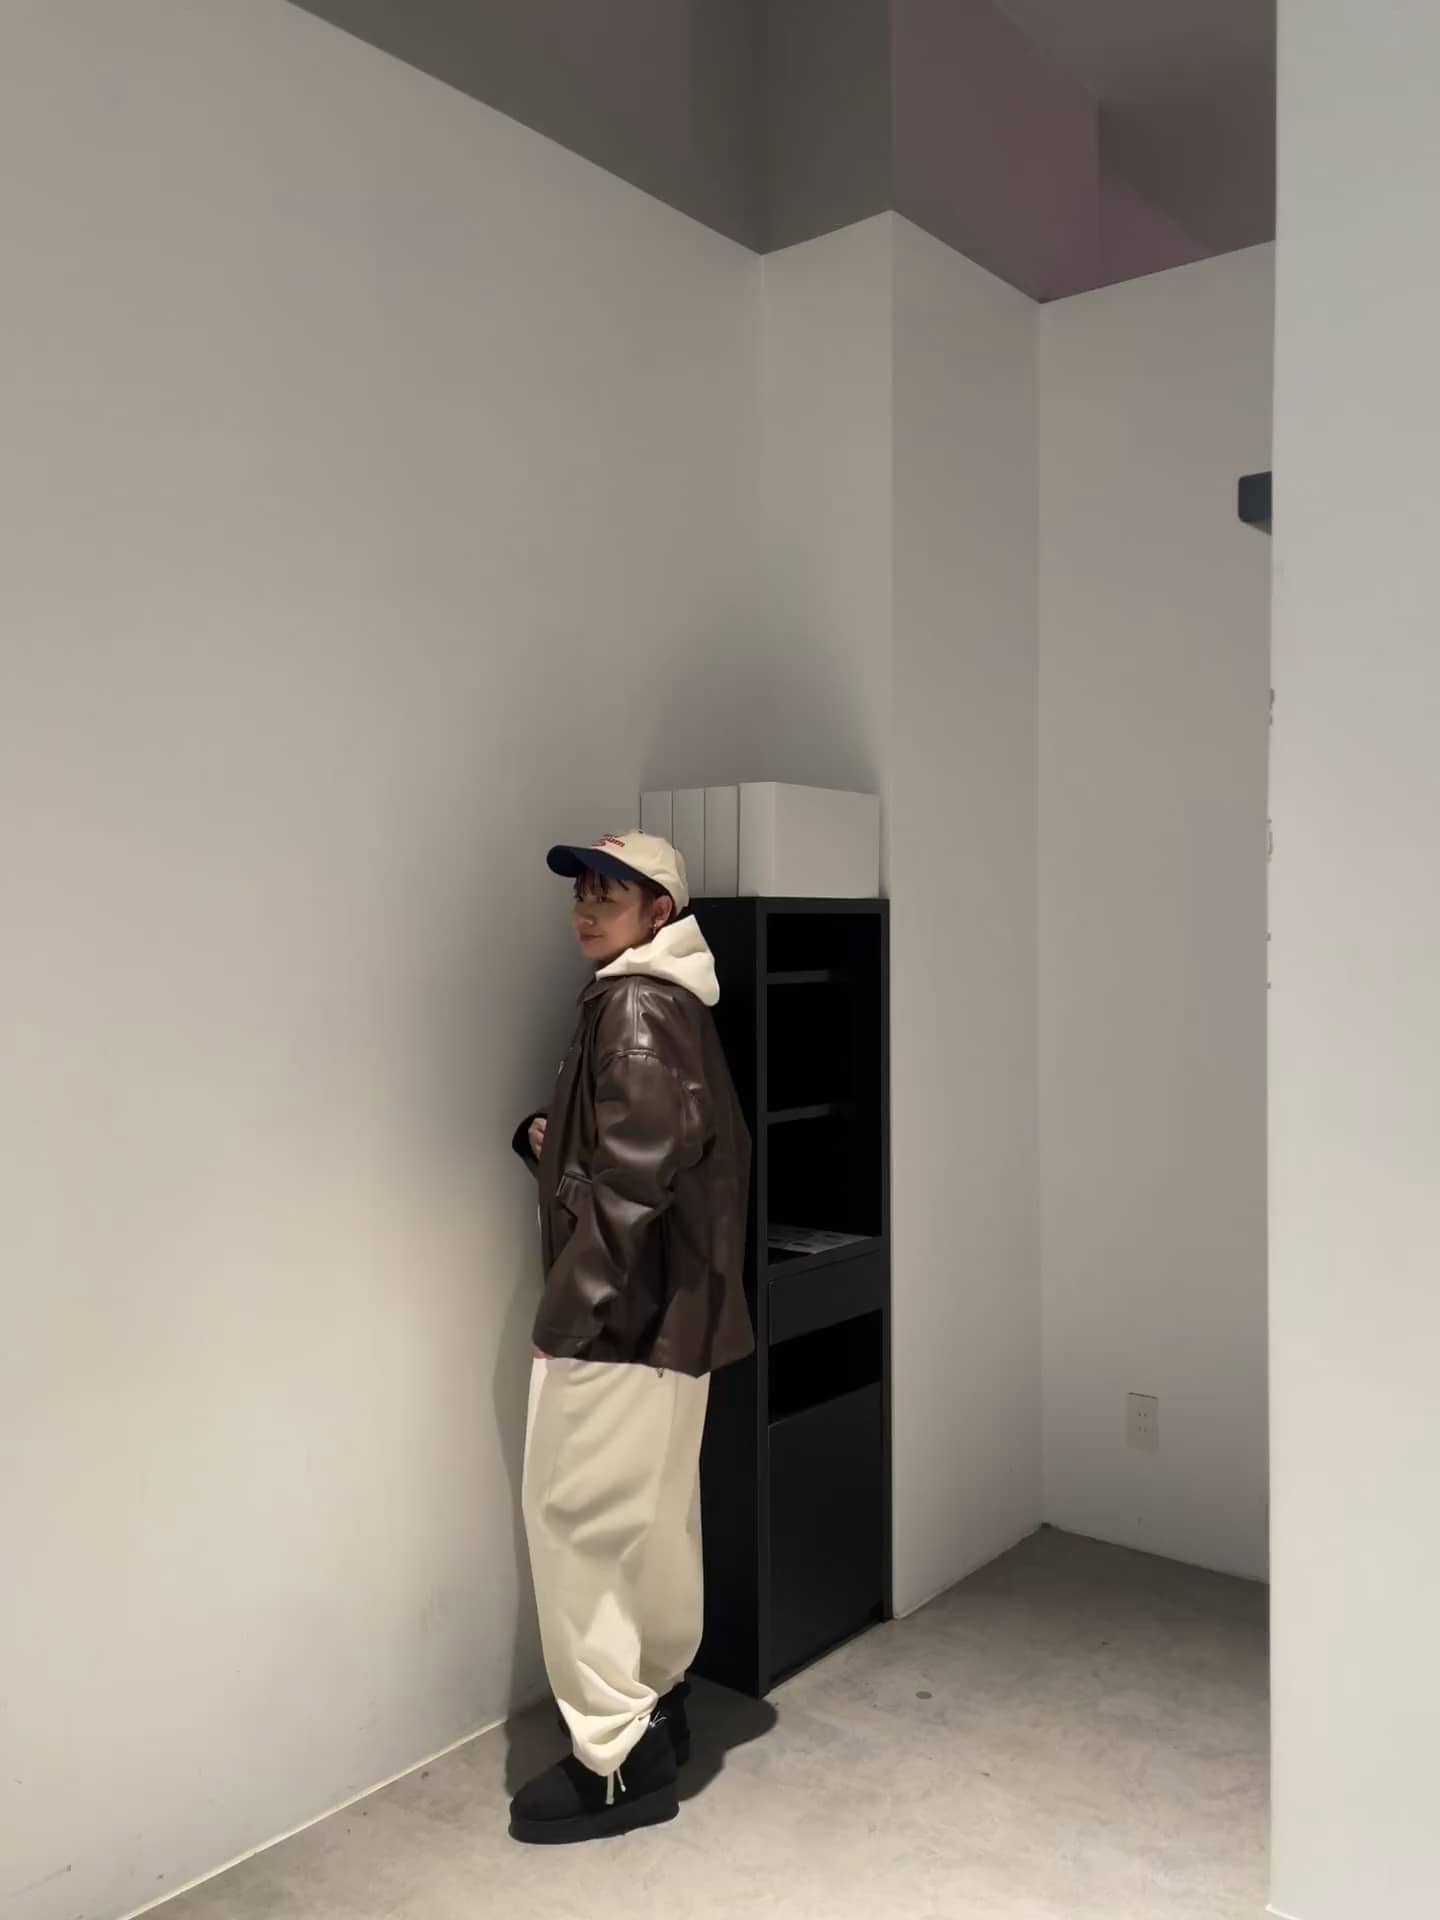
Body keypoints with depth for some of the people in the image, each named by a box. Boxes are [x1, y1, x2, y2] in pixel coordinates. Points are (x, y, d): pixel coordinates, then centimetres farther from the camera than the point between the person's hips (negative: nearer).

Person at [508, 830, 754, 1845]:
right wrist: (548, 1136, 8)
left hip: (621, 1312, -10)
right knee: (656, 1515, 18)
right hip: (669, 1308, 10)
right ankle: (660, 1707, 33)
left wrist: (571, 1307, -20)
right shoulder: (672, 1001, 14)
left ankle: (616, 1760, 7)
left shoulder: (632, 1004, -15)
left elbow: (633, 1174, -25)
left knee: (581, 1517, -2)